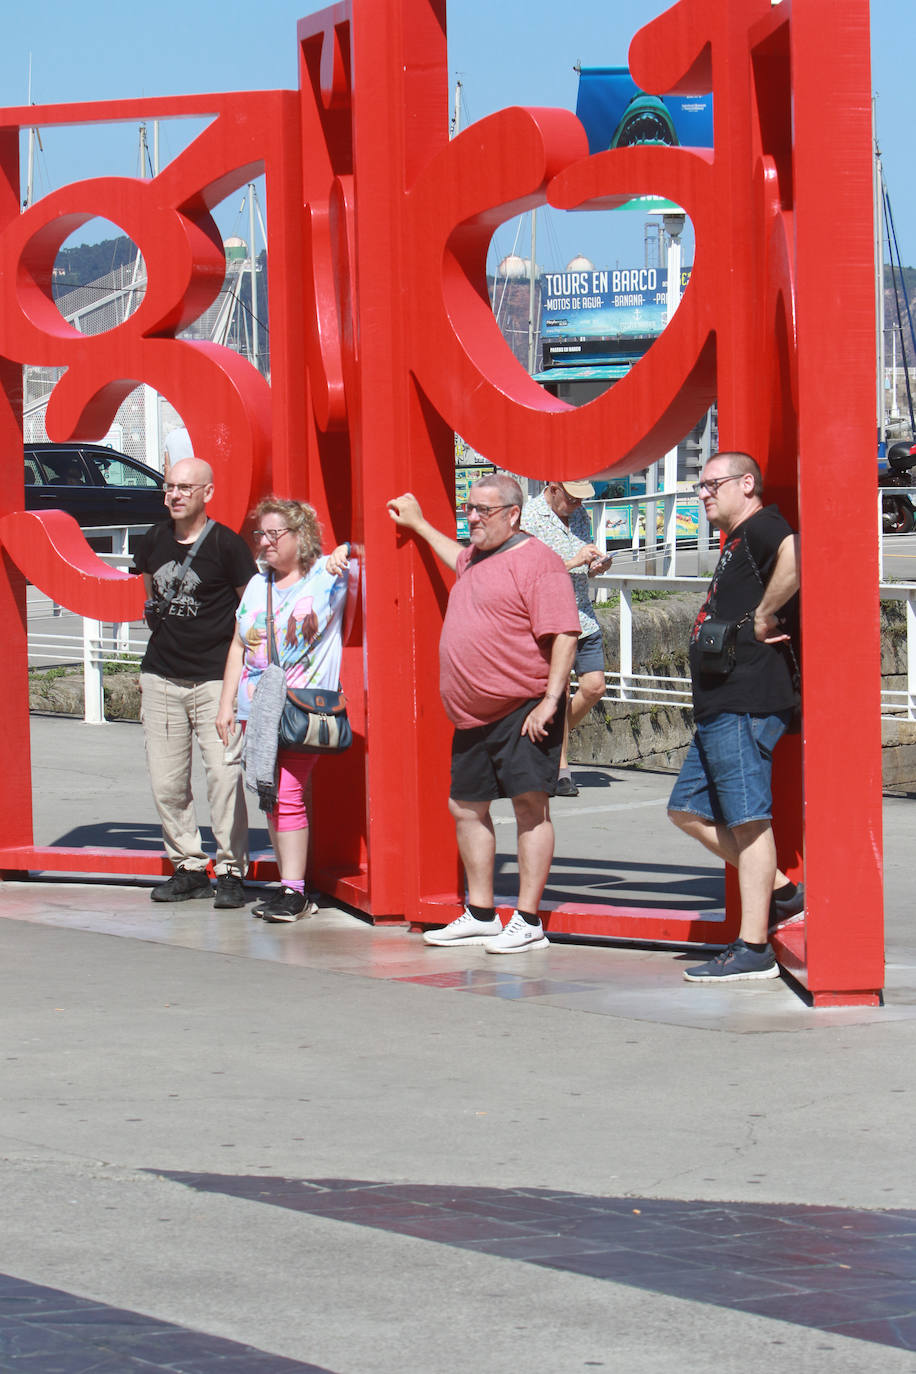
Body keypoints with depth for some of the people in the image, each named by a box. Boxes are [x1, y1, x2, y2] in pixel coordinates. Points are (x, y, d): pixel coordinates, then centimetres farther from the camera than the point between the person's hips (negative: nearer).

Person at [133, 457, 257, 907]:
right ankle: (188, 866, 16)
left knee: (224, 775, -10)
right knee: (166, 782, 4)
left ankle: (231, 870, -2)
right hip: (161, 677, 5)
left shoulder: (227, 545, -7)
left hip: (215, 679, -5)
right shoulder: (152, 541, 8)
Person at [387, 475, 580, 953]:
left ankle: (528, 922, -9)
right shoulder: (477, 558, 16)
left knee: (530, 803, -9)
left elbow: (564, 635, -18)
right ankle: (481, 915, 24)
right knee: (466, 806, 13)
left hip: (524, 711, -10)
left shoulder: (535, 561, -12)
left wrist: (550, 700, -23)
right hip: (473, 716, 10)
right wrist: (418, 524, 49)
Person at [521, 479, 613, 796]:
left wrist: (596, 566, 2)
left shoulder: (580, 515, 13)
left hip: (583, 617, 7)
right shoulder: (529, 517, -9)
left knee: (593, 687, 2)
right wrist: (573, 562, -22)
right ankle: (561, 770, 3)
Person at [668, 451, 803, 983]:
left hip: (748, 702, -11)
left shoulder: (762, 527, -9)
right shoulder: (739, 542, 23)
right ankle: (782, 892, 16)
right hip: (722, 704, 11)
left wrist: (762, 617, -21)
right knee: (688, 809, 14)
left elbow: (797, 561, -31)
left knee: (748, 818, -9)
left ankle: (754, 948, -7)